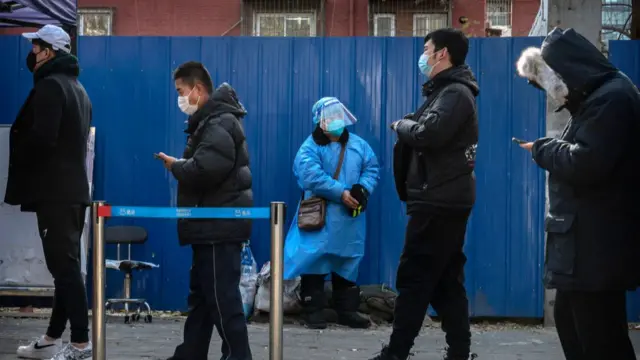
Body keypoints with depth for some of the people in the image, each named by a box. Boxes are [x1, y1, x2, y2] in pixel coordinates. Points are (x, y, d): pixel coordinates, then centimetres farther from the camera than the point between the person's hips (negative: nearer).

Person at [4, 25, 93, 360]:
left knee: (64, 266, -10)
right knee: (65, 265, 12)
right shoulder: (76, 87, 19)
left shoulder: (49, 86, -12)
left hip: (54, 191, -10)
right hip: (72, 188, 10)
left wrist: (17, 163, -4)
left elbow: (41, 139, -21)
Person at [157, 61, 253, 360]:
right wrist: (179, 165, 4)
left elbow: (205, 168, -30)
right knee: (201, 294, 17)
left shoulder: (219, 123, -17)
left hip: (220, 226, -11)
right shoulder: (210, 120, 18)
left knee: (223, 297, -7)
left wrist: (174, 166, -15)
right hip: (212, 226, 11)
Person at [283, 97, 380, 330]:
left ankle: (347, 310, 20)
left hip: (350, 221, 5)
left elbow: (372, 169, 6)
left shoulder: (358, 145, 10)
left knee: (347, 265, 12)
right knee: (314, 265, -4)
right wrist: (341, 193, -23)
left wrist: (363, 189, -14)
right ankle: (313, 311, 3)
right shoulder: (310, 148, -6)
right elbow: (311, 176, -20)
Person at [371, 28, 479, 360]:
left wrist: (400, 125, -9)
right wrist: (408, 127, 0)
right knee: (446, 281, 10)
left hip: (439, 202, -10)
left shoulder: (455, 93, -13)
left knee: (414, 278, -6)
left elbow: (427, 134, -27)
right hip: (445, 200, 10)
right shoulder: (448, 91, 20)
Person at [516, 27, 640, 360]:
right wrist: (549, 150, 4)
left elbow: (584, 164, -25)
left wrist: (543, 149, -9)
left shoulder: (612, 98, -18)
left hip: (600, 245, -11)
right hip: (586, 241, 11)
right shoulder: (598, 96, 16)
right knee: (568, 319, 19)